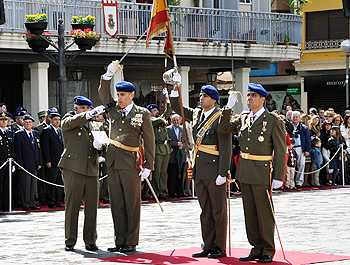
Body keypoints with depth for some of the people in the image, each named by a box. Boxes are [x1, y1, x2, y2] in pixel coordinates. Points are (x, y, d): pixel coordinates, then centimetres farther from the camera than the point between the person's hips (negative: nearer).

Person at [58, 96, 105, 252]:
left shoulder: (94, 125, 22)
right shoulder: (67, 121, 8)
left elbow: (101, 142, 19)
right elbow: (72, 122, -16)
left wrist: (99, 145, -6)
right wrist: (92, 113, -29)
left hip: (92, 170, 4)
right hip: (73, 169, -4)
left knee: (91, 206, 1)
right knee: (72, 205, -4)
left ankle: (90, 241, 9)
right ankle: (70, 241, 4)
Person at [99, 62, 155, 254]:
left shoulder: (142, 114, -2)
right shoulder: (114, 110, 12)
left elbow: (149, 141, -2)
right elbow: (103, 94, 7)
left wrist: (148, 166, -7)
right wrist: (108, 75, -9)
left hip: (131, 164, -5)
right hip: (113, 162, 5)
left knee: (132, 204, -1)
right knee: (117, 204, 7)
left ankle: (131, 243, 4)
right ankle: (120, 241, 13)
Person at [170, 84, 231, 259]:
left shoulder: (220, 118, -11)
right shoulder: (196, 114, 12)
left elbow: (226, 148, -15)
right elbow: (177, 107, 26)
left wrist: (222, 173, -19)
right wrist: (175, 90, 9)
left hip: (214, 170, -7)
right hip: (199, 171, 7)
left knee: (218, 210, 1)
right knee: (205, 210, 11)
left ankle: (220, 248, 7)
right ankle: (208, 247, 16)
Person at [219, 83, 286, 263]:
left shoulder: (274, 121, -6)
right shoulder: (243, 118, 11)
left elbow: (280, 151, -6)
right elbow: (223, 128, 14)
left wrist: (278, 177, -11)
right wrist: (228, 107, 3)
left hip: (262, 172, -6)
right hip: (244, 172, 6)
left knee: (264, 212, 0)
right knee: (250, 212, 9)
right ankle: (256, 249, 17)